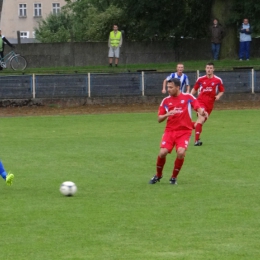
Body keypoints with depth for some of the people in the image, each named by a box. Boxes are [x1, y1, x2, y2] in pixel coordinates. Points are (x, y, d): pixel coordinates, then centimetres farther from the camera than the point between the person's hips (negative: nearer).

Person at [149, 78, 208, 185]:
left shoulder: (188, 97, -1)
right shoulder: (166, 101, 5)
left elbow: (199, 108, -7)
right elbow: (159, 119, 5)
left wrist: (202, 112, -31)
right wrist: (167, 114, -17)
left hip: (184, 131, -2)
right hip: (170, 130, 2)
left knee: (181, 152, -24)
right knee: (162, 152, -15)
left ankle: (174, 177, 0)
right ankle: (158, 175, 13)